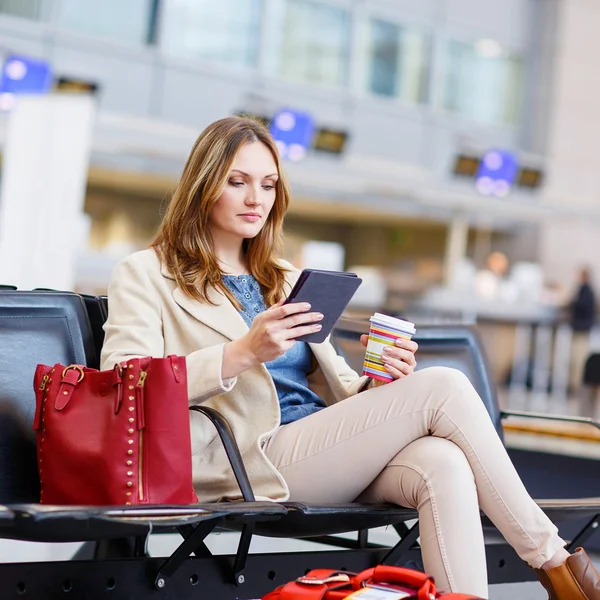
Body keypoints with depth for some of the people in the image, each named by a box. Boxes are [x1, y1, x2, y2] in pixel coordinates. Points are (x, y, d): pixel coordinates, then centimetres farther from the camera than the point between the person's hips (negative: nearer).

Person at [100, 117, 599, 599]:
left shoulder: (287, 280, 27)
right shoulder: (145, 275, 8)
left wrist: (377, 382, -3)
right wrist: (243, 353, -20)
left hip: (330, 450, 6)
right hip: (258, 460, -6)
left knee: (443, 463, -29)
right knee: (443, 387, -19)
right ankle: (552, 558, -9)